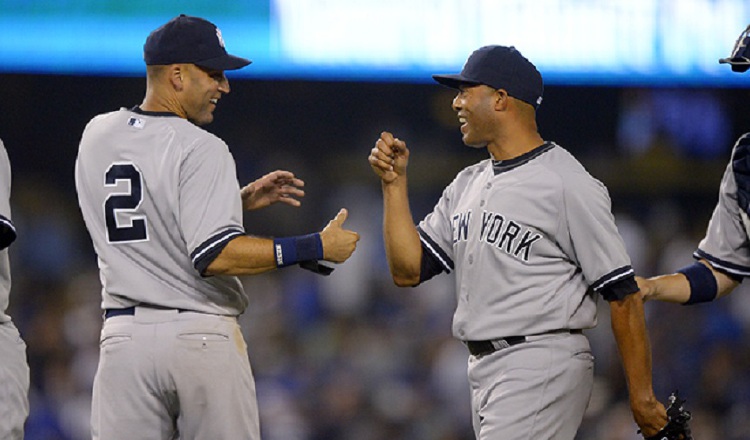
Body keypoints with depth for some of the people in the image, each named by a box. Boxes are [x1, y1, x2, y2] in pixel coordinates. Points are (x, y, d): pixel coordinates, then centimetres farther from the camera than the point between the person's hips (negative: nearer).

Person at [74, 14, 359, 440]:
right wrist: (314, 248, -15)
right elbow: (215, 256, -20)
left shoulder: (96, 136, 11)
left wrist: (239, 200, 21)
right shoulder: (201, 149, -11)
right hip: (204, 337, -5)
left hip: (124, 336, 5)